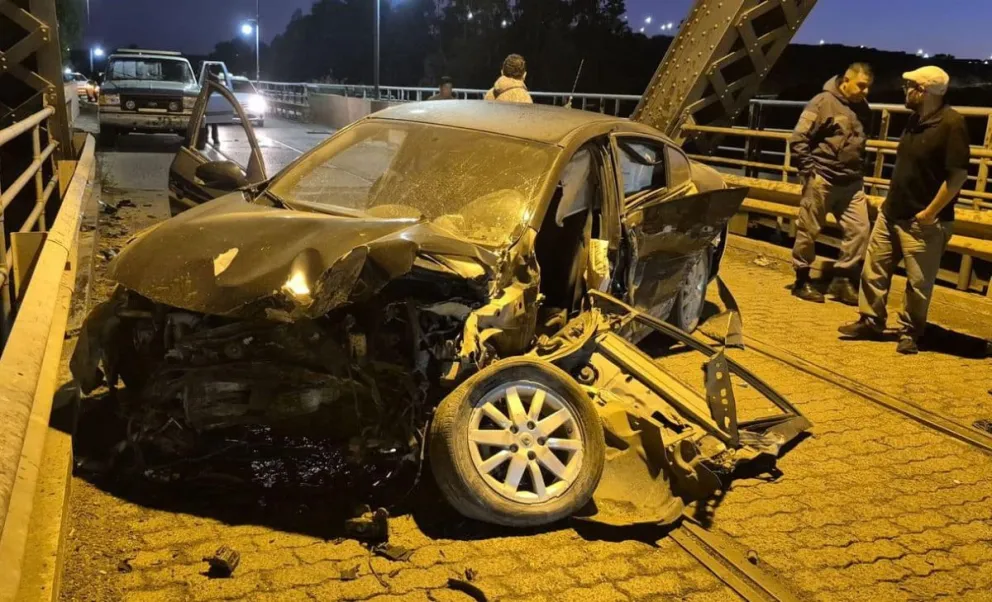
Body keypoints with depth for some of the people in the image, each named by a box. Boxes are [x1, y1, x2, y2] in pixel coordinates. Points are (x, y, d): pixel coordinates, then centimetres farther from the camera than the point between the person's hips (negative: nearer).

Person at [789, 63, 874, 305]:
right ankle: (802, 280, 16)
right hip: (822, 180, -6)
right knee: (808, 231, 3)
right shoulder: (824, 102, -9)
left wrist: (860, 172, 17)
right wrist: (810, 171, -14)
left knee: (860, 229, 1)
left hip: (852, 183, 7)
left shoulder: (863, 109, 11)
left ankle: (842, 280, 11)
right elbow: (798, 139, -12)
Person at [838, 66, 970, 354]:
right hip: (891, 213, 8)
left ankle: (910, 332, 17)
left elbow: (958, 174, -20)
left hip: (922, 221, -8)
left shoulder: (951, 123, -17)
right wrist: (890, 199, 16)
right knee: (874, 269, 13)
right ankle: (871, 321, 26)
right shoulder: (915, 120, 9)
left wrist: (931, 212, -20)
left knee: (918, 282, 2)